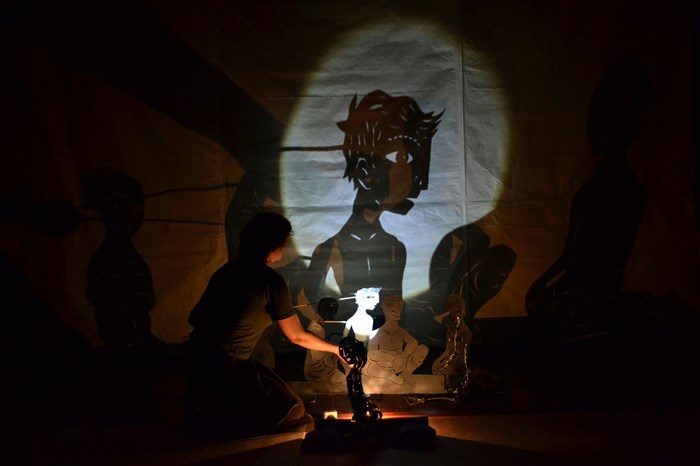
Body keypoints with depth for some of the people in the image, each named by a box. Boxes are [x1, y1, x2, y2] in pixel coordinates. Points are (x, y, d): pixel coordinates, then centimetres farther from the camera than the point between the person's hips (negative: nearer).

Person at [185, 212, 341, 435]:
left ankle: (206, 405, 10)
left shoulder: (229, 270, 7)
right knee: (293, 411, 1)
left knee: (279, 390, 22)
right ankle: (211, 416, -5)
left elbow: (195, 318, 14)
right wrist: (335, 349, 14)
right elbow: (297, 337, -3)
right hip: (223, 372, -9)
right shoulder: (271, 281, -14)